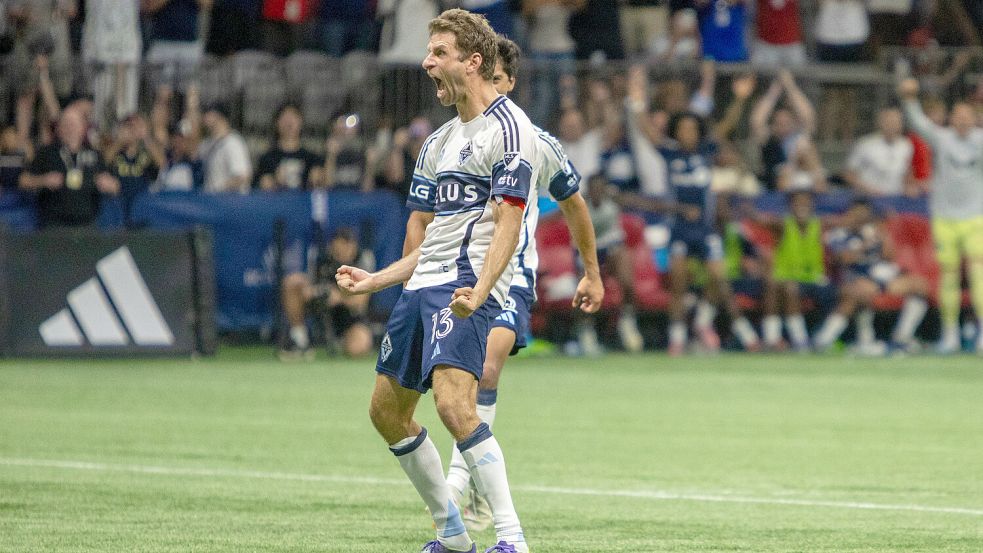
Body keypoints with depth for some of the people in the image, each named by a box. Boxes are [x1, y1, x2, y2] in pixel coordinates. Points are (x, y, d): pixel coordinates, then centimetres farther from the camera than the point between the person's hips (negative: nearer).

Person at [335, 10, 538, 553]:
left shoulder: (509, 128, -6)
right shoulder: (439, 142, 21)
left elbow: (508, 222, -16)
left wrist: (480, 289, -29)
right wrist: (376, 280, 21)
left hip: (466, 287, -10)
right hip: (423, 284, 10)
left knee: (454, 404, -26)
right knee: (387, 410, 12)